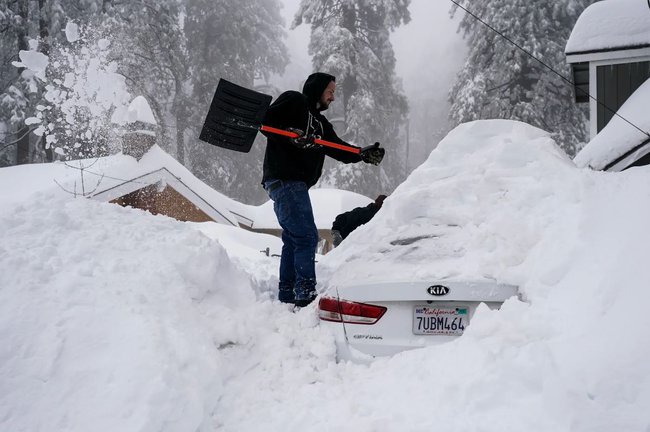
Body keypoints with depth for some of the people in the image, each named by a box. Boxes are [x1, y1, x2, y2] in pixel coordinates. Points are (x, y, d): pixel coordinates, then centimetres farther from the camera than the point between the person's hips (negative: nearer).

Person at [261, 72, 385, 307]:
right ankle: (306, 295, -13)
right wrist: (291, 135, -22)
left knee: (293, 239, 13)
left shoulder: (320, 122, 24)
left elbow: (338, 149, 12)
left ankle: (287, 296, 22)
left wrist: (364, 154, -3)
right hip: (284, 179, -10)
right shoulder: (293, 100, 1)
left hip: (296, 184, 10)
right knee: (306, 237, -13)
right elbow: (265, 121, -10)